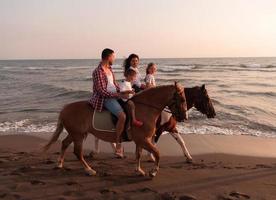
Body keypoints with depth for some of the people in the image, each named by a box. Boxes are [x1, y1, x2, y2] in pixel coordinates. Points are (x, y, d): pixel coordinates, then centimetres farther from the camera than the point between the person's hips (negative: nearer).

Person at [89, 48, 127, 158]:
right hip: (105, 98, -10)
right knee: (122, 116, -28)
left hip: (115, 95, 10)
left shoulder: (109, 69, 14)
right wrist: (119, 95, -21)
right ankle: (118, 145, -17)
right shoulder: (98, 72, -15)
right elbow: (102, 91, -20)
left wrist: (123, 91, 5)